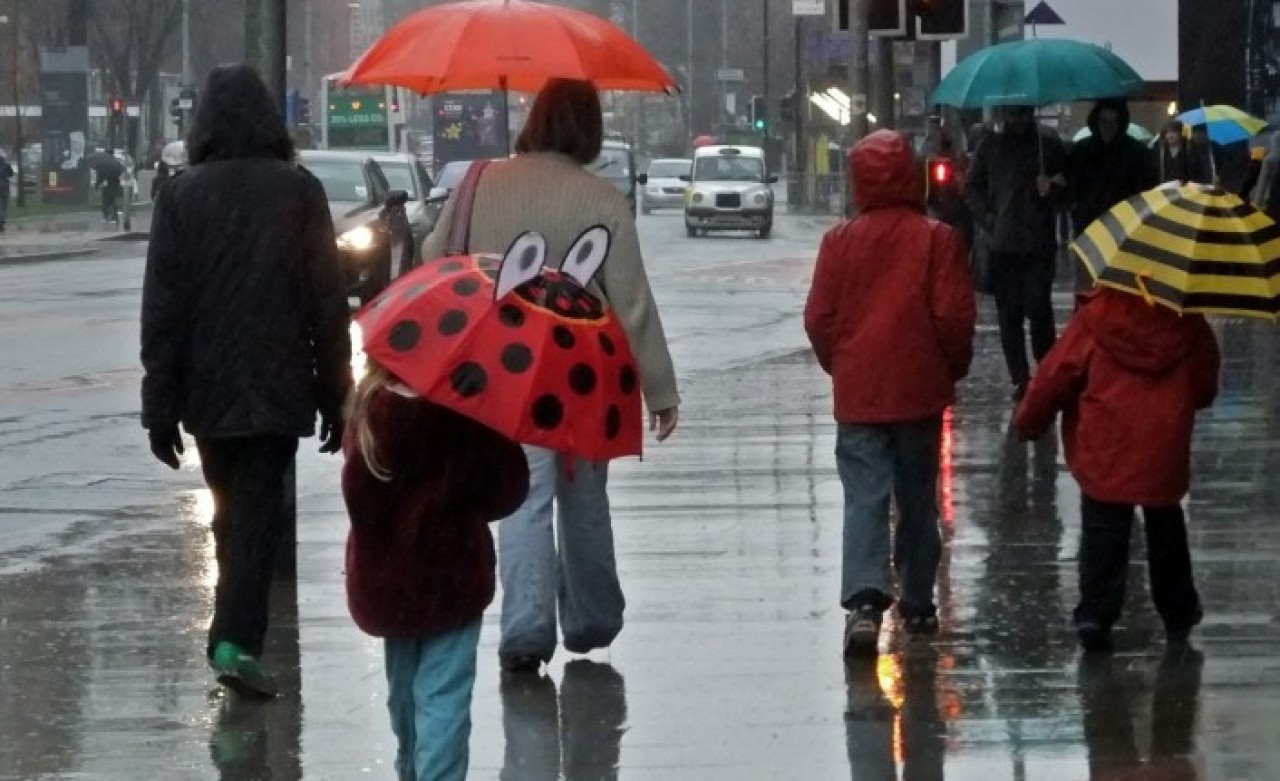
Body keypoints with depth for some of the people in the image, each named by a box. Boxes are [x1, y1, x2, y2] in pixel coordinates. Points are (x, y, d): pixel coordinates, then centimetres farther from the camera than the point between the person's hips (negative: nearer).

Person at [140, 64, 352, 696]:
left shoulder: (183, 196, -2)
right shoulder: (298, 192, -4)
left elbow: (161, 306, -2)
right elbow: (328, 302, -3)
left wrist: (160, 403, 1)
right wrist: (335, 395, 3)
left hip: (207, 389, 2)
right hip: (277, 385, -2)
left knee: (232, 508, 17)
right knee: (258, 511, -4)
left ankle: (237, 635, 26)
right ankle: (236, 639, -18)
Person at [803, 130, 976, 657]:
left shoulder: (841, 241, -3)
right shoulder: (937, 239, -7)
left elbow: (819, 319, -1)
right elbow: (955, 316, -9)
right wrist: (953, 369, 9)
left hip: (858, 392, 0)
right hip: (920, 392, 0)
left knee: (864, 498, -4)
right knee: (917, 500, 15)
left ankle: (864, 599, -23)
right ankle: (917, 603, 23)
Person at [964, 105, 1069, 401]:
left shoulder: (1050, 146, 7)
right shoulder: (991, 147, 11)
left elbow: (1069, 187, 11)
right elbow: (972, 188, 14)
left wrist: (1054, 189, -12)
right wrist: (988, 219, 0)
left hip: (1039, 244, -2)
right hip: (1002, 245, 2)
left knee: (1039, 310, -12)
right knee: (1009, 314, 1)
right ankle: (1020, 378, 6)